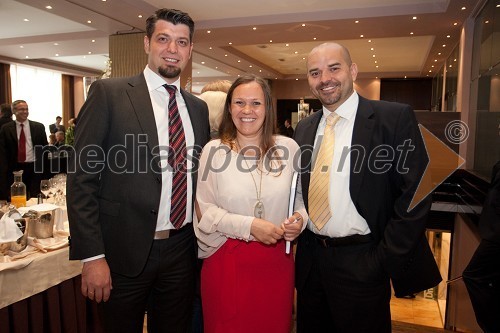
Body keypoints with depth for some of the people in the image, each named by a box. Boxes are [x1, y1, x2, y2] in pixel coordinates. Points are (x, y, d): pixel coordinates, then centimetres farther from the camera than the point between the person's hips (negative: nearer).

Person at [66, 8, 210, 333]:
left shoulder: (198, 107, 7)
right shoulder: (108, 93, -7)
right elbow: (82, 178, -9)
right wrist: (92, 256, -13)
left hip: (182, 249, 4)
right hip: (125, 252, -3)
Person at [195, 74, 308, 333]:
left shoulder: (288, 147, -1)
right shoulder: (214, 150, -5)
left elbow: (301, 197, 9)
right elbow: (206, 209, -6)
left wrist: (300, 219, -12)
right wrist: (249, 226, -16)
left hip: (277, 260, 2)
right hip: (227, 260, -1)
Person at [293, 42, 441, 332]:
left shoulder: (395, 118, -10)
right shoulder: (304, 128, 6)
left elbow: (415, 195, -12)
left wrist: (385, 259, -13)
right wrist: (298, 235, 3)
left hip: (362, 264, -5)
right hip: (310, 260, 5)